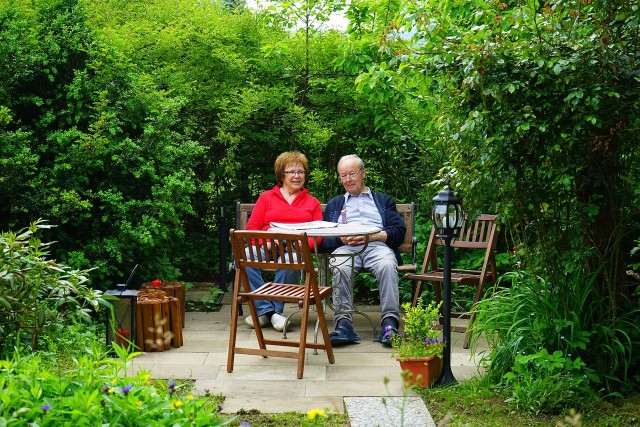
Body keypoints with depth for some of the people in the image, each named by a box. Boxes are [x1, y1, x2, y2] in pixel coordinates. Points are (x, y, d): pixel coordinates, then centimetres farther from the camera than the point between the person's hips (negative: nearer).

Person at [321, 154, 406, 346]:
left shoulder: (384, 200, 29)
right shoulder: (334, 204, 33)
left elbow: (399, 231, 12)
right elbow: (324, 239, 18)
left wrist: (372, 236, -5)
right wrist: (342, 239, -4)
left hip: (377, 245, -1)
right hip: (345, 247, 1)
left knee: (387, 265, -37)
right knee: (340, 267, -37)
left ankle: (390, 322, -44)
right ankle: (343, 322, -45)